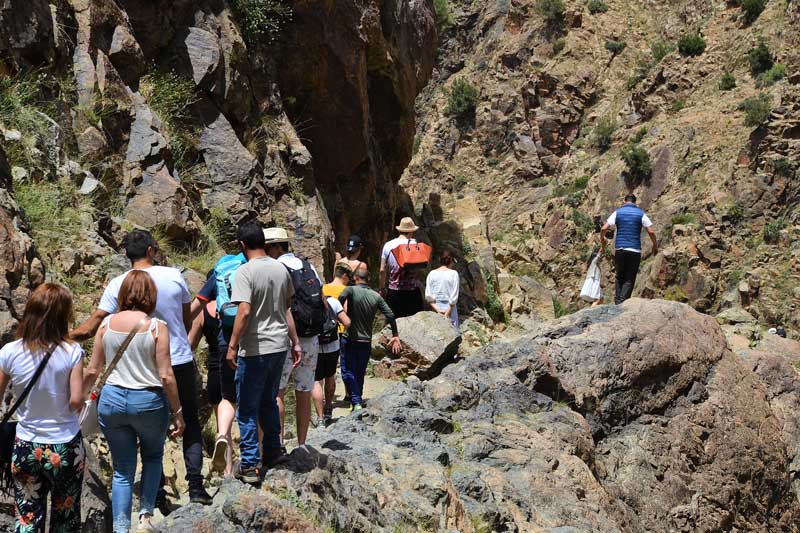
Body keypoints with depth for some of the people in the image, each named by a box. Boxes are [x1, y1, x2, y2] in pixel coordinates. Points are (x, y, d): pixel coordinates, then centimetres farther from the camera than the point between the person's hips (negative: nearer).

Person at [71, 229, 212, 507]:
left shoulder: (118, 285, -8)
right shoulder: (173, 275, -5)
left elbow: (91, 327, -12)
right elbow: (188, 320, 4)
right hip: (182, 362, 1)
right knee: (191, 424, 14)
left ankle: (158, 496, 12)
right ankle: (196, 487, 7)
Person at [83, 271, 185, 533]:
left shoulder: (107, 324, -1)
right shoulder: (156, 327, -10)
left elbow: (93, 370, 3)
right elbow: (166, 376, -11)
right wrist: (178, 412, -2)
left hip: (112, 400, 2)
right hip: (149, 401, -2)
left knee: (122, 471, 13)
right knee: (153, 457, 24)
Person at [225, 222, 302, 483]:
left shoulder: (245, 272, -15)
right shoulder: (281, 269, 6)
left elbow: (244, 312, -23)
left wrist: (232, 346, -18)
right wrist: (295, 342, 17)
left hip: (254, 349, -7)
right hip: (279, 345, 7)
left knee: (248, 408, 3)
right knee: (269, 402, 22)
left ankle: (249, 465, 5)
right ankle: (273, 453, 29)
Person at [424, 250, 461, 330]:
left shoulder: (432, 274, 1)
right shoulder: (453, 274, -8)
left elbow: (428, 296, -3)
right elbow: (454, 296, -11)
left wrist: (437, 310, -5)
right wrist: (447, 313, -7)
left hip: (436, 308, 3)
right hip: (450, 308, -3)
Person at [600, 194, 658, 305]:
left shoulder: (617, 212, 6)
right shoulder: (641, 214, 4)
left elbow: (603, 229, -1)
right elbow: (651, 232, -2)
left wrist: (602, 245, 12)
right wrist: (655, 246, 14)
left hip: (619, 249, 1)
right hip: (635, 250, -1)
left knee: (620, 277, 17)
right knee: (629, 279, 2)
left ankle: (617, 302, 5)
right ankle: (622, 303, -14)